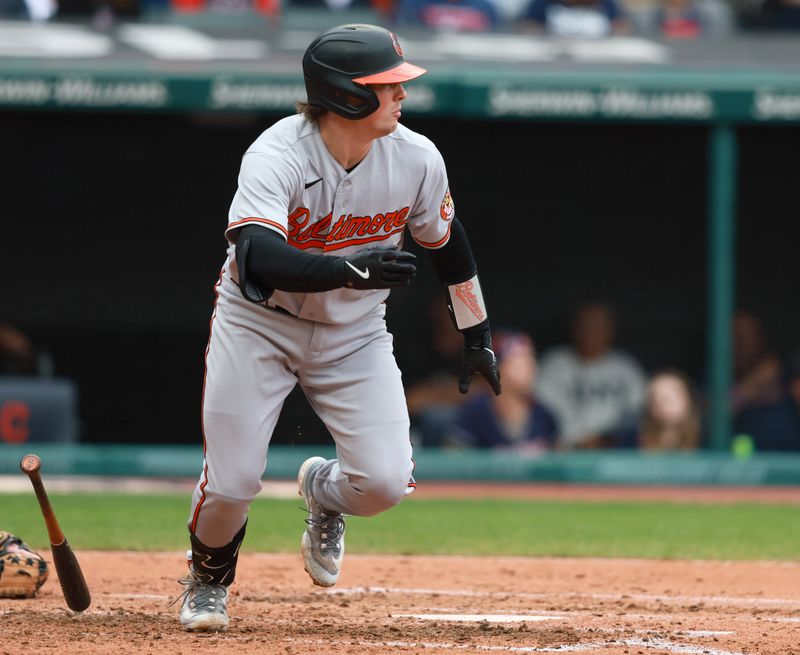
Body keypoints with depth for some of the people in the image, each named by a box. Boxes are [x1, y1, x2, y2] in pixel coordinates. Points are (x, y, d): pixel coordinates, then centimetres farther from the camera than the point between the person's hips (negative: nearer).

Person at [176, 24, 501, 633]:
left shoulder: (416, 159, -14)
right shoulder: (277, 156, -28)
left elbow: (446, 241, 6)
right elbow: (257, 260, -44)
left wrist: (477, 336, 14)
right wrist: (347, 269, -58)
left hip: (354, 331, 3)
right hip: (260, 324, -3)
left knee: (386, 482, -14)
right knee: (231, 483, -10)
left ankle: (325, 491, 25)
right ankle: (209, 577, 26)